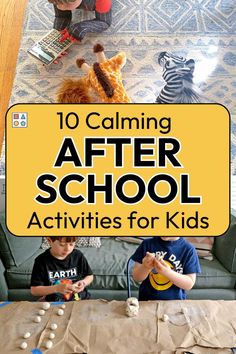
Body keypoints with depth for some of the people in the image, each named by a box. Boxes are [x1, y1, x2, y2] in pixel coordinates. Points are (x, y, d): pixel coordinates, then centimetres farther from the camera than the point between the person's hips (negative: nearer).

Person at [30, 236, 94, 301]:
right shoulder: (42, 260, -10)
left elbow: (90, 276, 12)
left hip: (80, 300, 2)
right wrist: (56, 288, -22)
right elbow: (34, 290, -8)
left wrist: (83, 283, -11)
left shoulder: (78, 255, -3)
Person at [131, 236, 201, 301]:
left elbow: (189, 284, -7)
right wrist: (145, 267, -20)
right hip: (146, 302, 2)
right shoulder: (147, 243, -3)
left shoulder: (188, 249, -7)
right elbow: (136, 277, 0)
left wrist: (168, 272, -22)